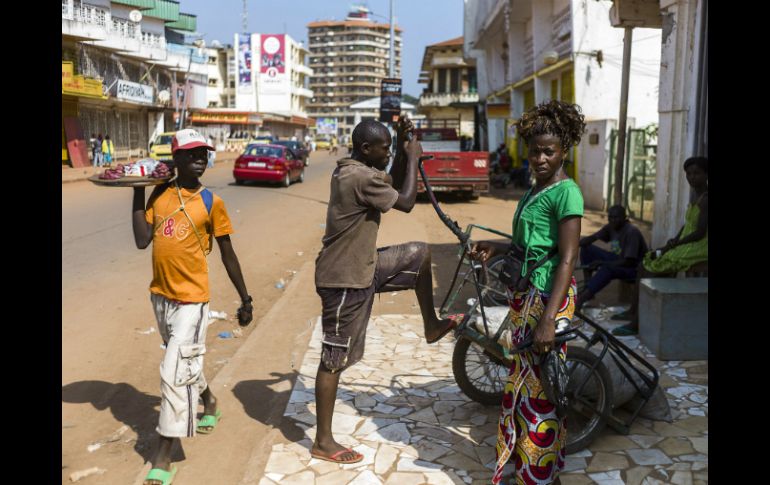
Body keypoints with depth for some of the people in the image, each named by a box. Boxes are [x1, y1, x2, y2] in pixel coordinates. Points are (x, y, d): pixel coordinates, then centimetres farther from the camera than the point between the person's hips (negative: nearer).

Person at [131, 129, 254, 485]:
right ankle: (209, 401, 51)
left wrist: (245, 300, 1)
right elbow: (142, 240, -7)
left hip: (191, 299, -5)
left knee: (175, 373, -8)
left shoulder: (211, 202, -7)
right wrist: (138, 193, -6)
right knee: (185, 362, 23)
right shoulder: (159, 194, 3)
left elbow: (228, 255, -2)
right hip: (160, 294, 5)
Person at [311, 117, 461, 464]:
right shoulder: (362, 178, -23)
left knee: (420, 253, 15)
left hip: (361, 267, 10)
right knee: (334, 360, 0)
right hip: (346, 279, -10)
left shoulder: (350, 170, 7)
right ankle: (323, 443, 12)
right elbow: (406, 202, -16)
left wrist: (402, 148, 9)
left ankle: (431, 325, 27)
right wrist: (413, 157, -6)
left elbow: (393, 184, 20)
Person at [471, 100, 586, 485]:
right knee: (520, 382, 18)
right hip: (525, 294, 9)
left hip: (548, 297, -9)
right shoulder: (535, 189, 13)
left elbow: (567, 260, -20)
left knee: (538, 389, -1)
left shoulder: (566, 193, -14)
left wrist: (548, 319, -26)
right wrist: (496, 248, 7)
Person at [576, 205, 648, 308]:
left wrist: (602, 263, -29)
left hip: (633, 268, -9)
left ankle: (581, 299, -43)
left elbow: (629, 262, -27)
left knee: (607, 269, -39)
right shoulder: (610, 227, 0)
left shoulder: (631, 232, -24)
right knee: (587, 248, -4)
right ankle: (587, 288, -11)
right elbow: (591, 238, 0)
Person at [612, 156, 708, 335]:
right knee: (645, 263, 5)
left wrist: (673, 244, -16)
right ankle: (633, 311, 8)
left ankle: (636, 323, -18)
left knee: (654, 269, -20)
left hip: (697, 249, -10)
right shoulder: (695, 196, 16)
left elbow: (700, 233, -20)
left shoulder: (705, 199, -15)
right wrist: (673, 241, 3)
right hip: (685, 247, 10)